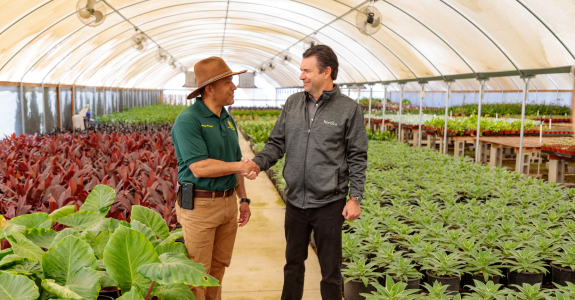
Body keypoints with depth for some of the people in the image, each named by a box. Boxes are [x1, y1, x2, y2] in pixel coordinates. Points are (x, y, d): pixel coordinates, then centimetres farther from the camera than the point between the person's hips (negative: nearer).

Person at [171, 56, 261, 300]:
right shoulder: (188, 120, -15)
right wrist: (240, 166, -15)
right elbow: (199, 168, -23)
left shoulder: (227, 119, 11)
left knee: (219, 266, 18)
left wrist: (243, 199, 15)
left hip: (228, 203, 7)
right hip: (199, 205, -7)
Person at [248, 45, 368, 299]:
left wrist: (355, 198, -9)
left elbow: (357, 158, -5)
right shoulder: (293, 103, 5)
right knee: (293, 262, 20)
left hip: (329, 204, -4)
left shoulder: (349, 109, -7)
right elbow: (277, 143, 8)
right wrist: (257, 162, -10)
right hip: (295, 200, 4)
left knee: (330, 267, 11)